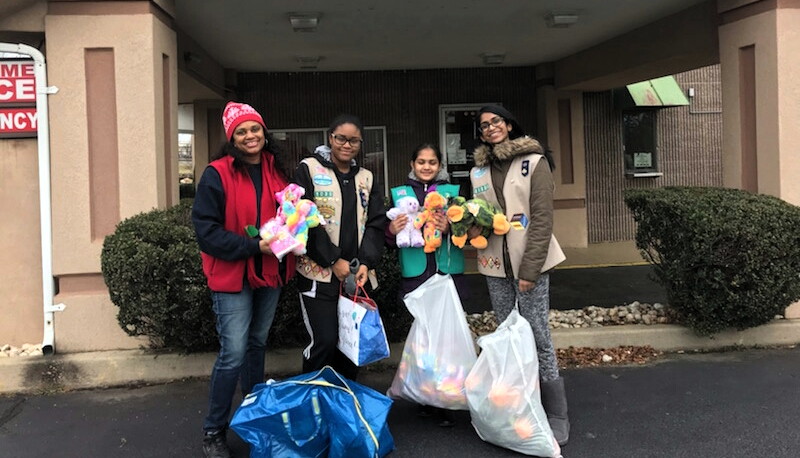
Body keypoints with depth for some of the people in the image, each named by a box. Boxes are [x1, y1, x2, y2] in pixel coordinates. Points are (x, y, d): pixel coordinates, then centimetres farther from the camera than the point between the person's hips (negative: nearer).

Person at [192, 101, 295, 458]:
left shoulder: (276, 171, 5)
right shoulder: (217, 174, -12)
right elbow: (206, 229, -15)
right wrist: (253, 246, -21)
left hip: (269, 272, 6)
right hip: (232, 275, -6)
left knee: (257, 345, 18)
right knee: (233, 354, -8)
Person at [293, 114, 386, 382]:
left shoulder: (366, 178, 14)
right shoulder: (308, 170, -1)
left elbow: (375, 224, 8)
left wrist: (366, 262, -8)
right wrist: (333, 260, -12)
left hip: (356, 275, 5)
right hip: (319, 273, -4)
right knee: (324, 342, -9)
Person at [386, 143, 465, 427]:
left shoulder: (452, 191, 8)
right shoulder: (400, 194, 10)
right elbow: (389, 240, 11)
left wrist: (449, 229, -14)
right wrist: (392, 231, -12)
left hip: (448, 272, -1)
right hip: (415, 273, 1)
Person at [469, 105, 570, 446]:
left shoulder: (534, 162, -4)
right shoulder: (479, 171, 11)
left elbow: (542, 218, -9)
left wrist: (529, 268, -15)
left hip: (529, 262, -5)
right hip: (495, 263, 5)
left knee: (537, 336, -6)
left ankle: (556, 415, 5)